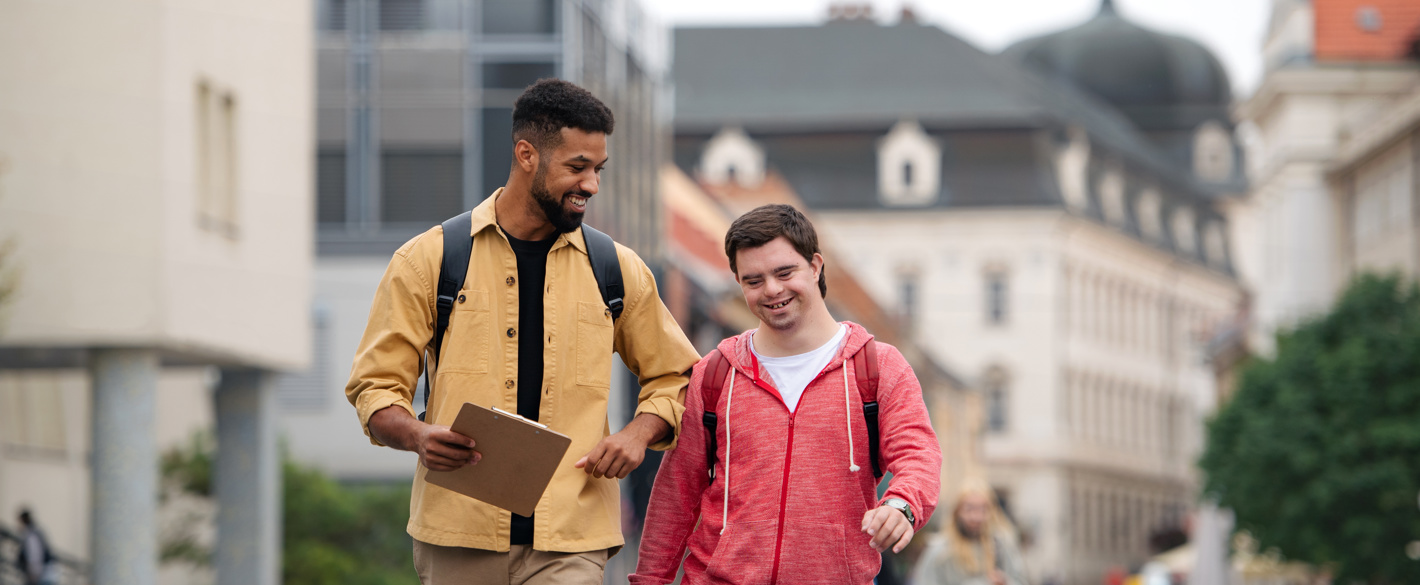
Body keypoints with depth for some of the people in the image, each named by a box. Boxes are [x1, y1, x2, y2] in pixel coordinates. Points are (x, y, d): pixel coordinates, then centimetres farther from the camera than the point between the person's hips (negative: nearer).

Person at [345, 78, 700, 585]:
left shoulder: (619, 272, 11)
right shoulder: (429, 259, 5)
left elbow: (674, 377, 22)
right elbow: (375, 386, 6)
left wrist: (639, 433, 0)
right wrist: (417, 436, -16)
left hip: (569, 543, 1)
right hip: (458, 537, -1)